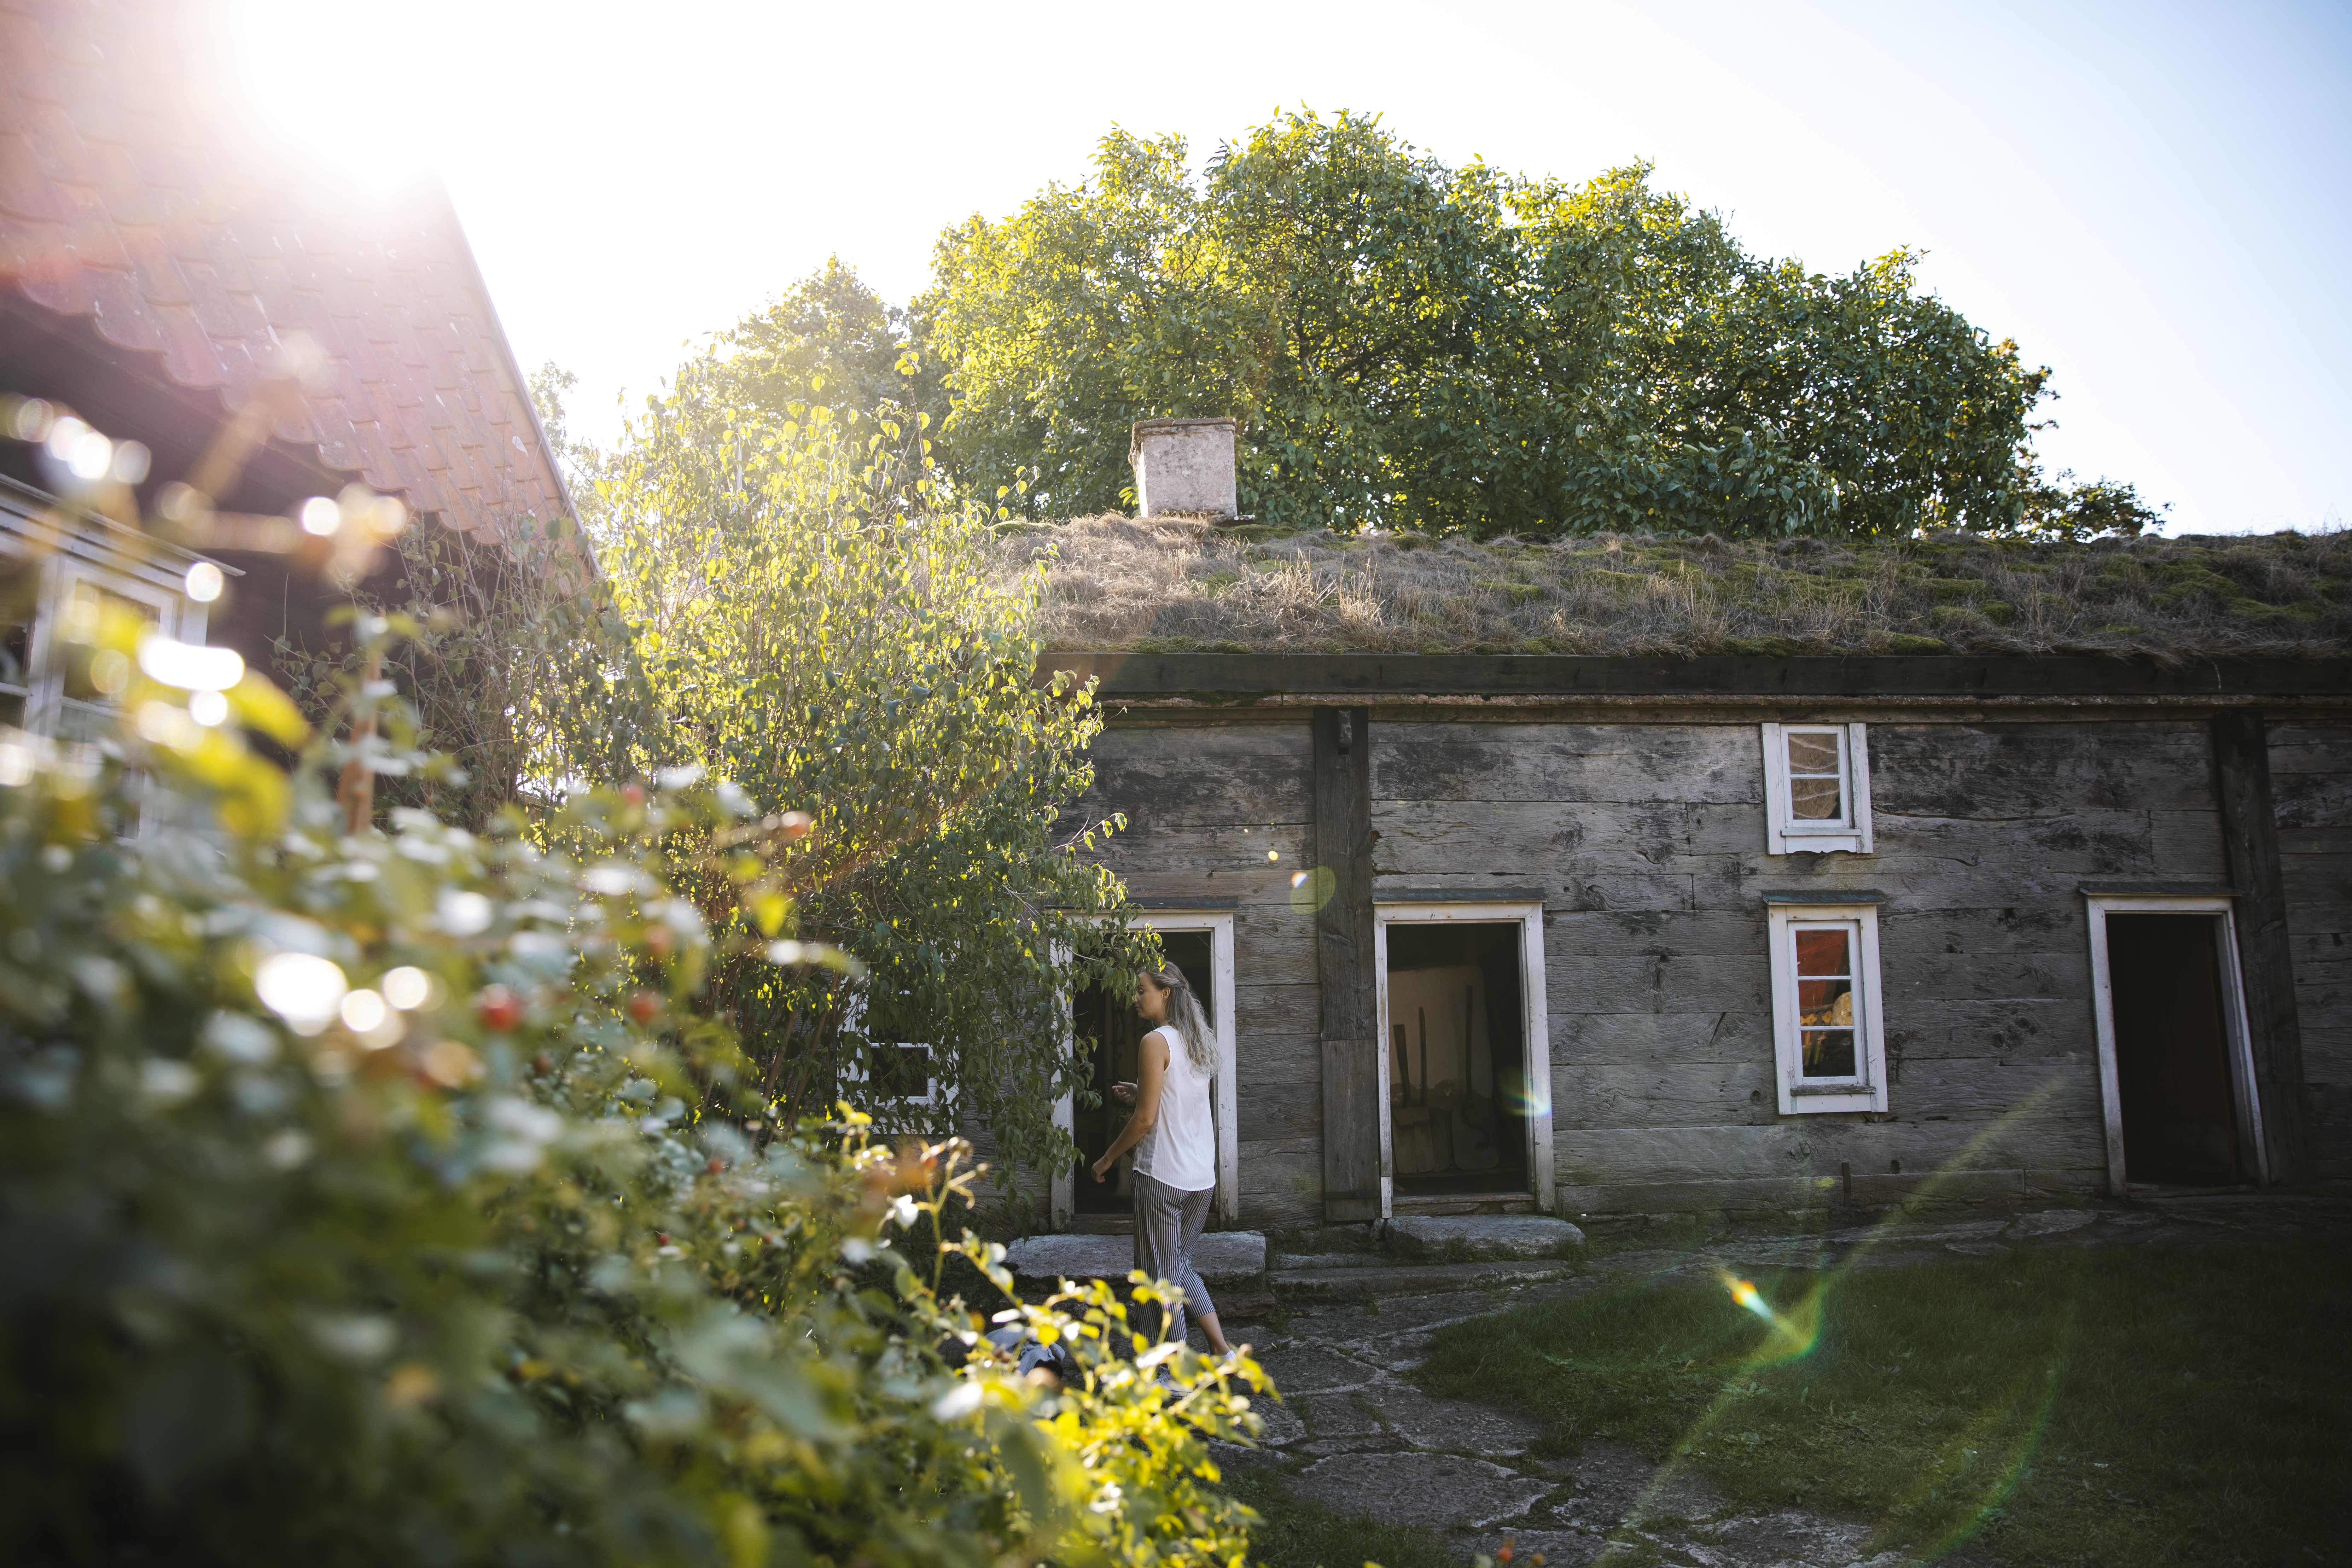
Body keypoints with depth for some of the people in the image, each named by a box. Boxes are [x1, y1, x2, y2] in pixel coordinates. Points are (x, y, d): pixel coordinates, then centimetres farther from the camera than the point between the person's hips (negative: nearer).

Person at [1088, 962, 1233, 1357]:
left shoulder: (1156, 1043, -13)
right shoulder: (1200, 1042, 11)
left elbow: (1146, 1119, -16)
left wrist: (1107, 1159, -5)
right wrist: (1141, 1095, 19)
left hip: (1162, 1175, -8)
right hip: (1201, 1175, 8)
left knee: (1162, 1276, 3)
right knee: (1181, 1266, 21)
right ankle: (1222, 1350, 17)